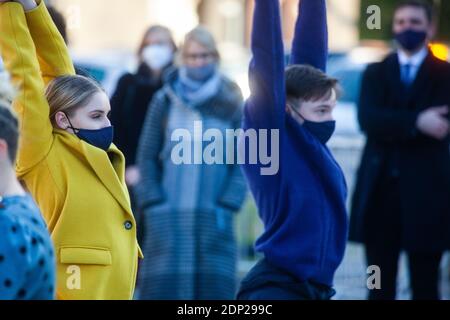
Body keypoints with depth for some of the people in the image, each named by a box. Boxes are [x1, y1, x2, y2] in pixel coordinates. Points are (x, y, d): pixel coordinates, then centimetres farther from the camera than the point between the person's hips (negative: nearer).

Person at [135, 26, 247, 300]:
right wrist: (153, 204, -2)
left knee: (215, 286, -3)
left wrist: (227, 206, -5)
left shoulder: (231, 103, 6)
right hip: (170, 215, 0)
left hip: (213, 216, 0)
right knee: (164, 286, -4)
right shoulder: (165, 100, 6)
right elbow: (147, 156, 7)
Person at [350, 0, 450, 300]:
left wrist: (393, 127, -10)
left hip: (425, 193, -3)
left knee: (425, 288, 3)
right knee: (380, 288, 7)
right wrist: (415, 122, -19)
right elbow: (368, 120, -7)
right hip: (380, 191, 3)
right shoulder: (375, 72, 11)